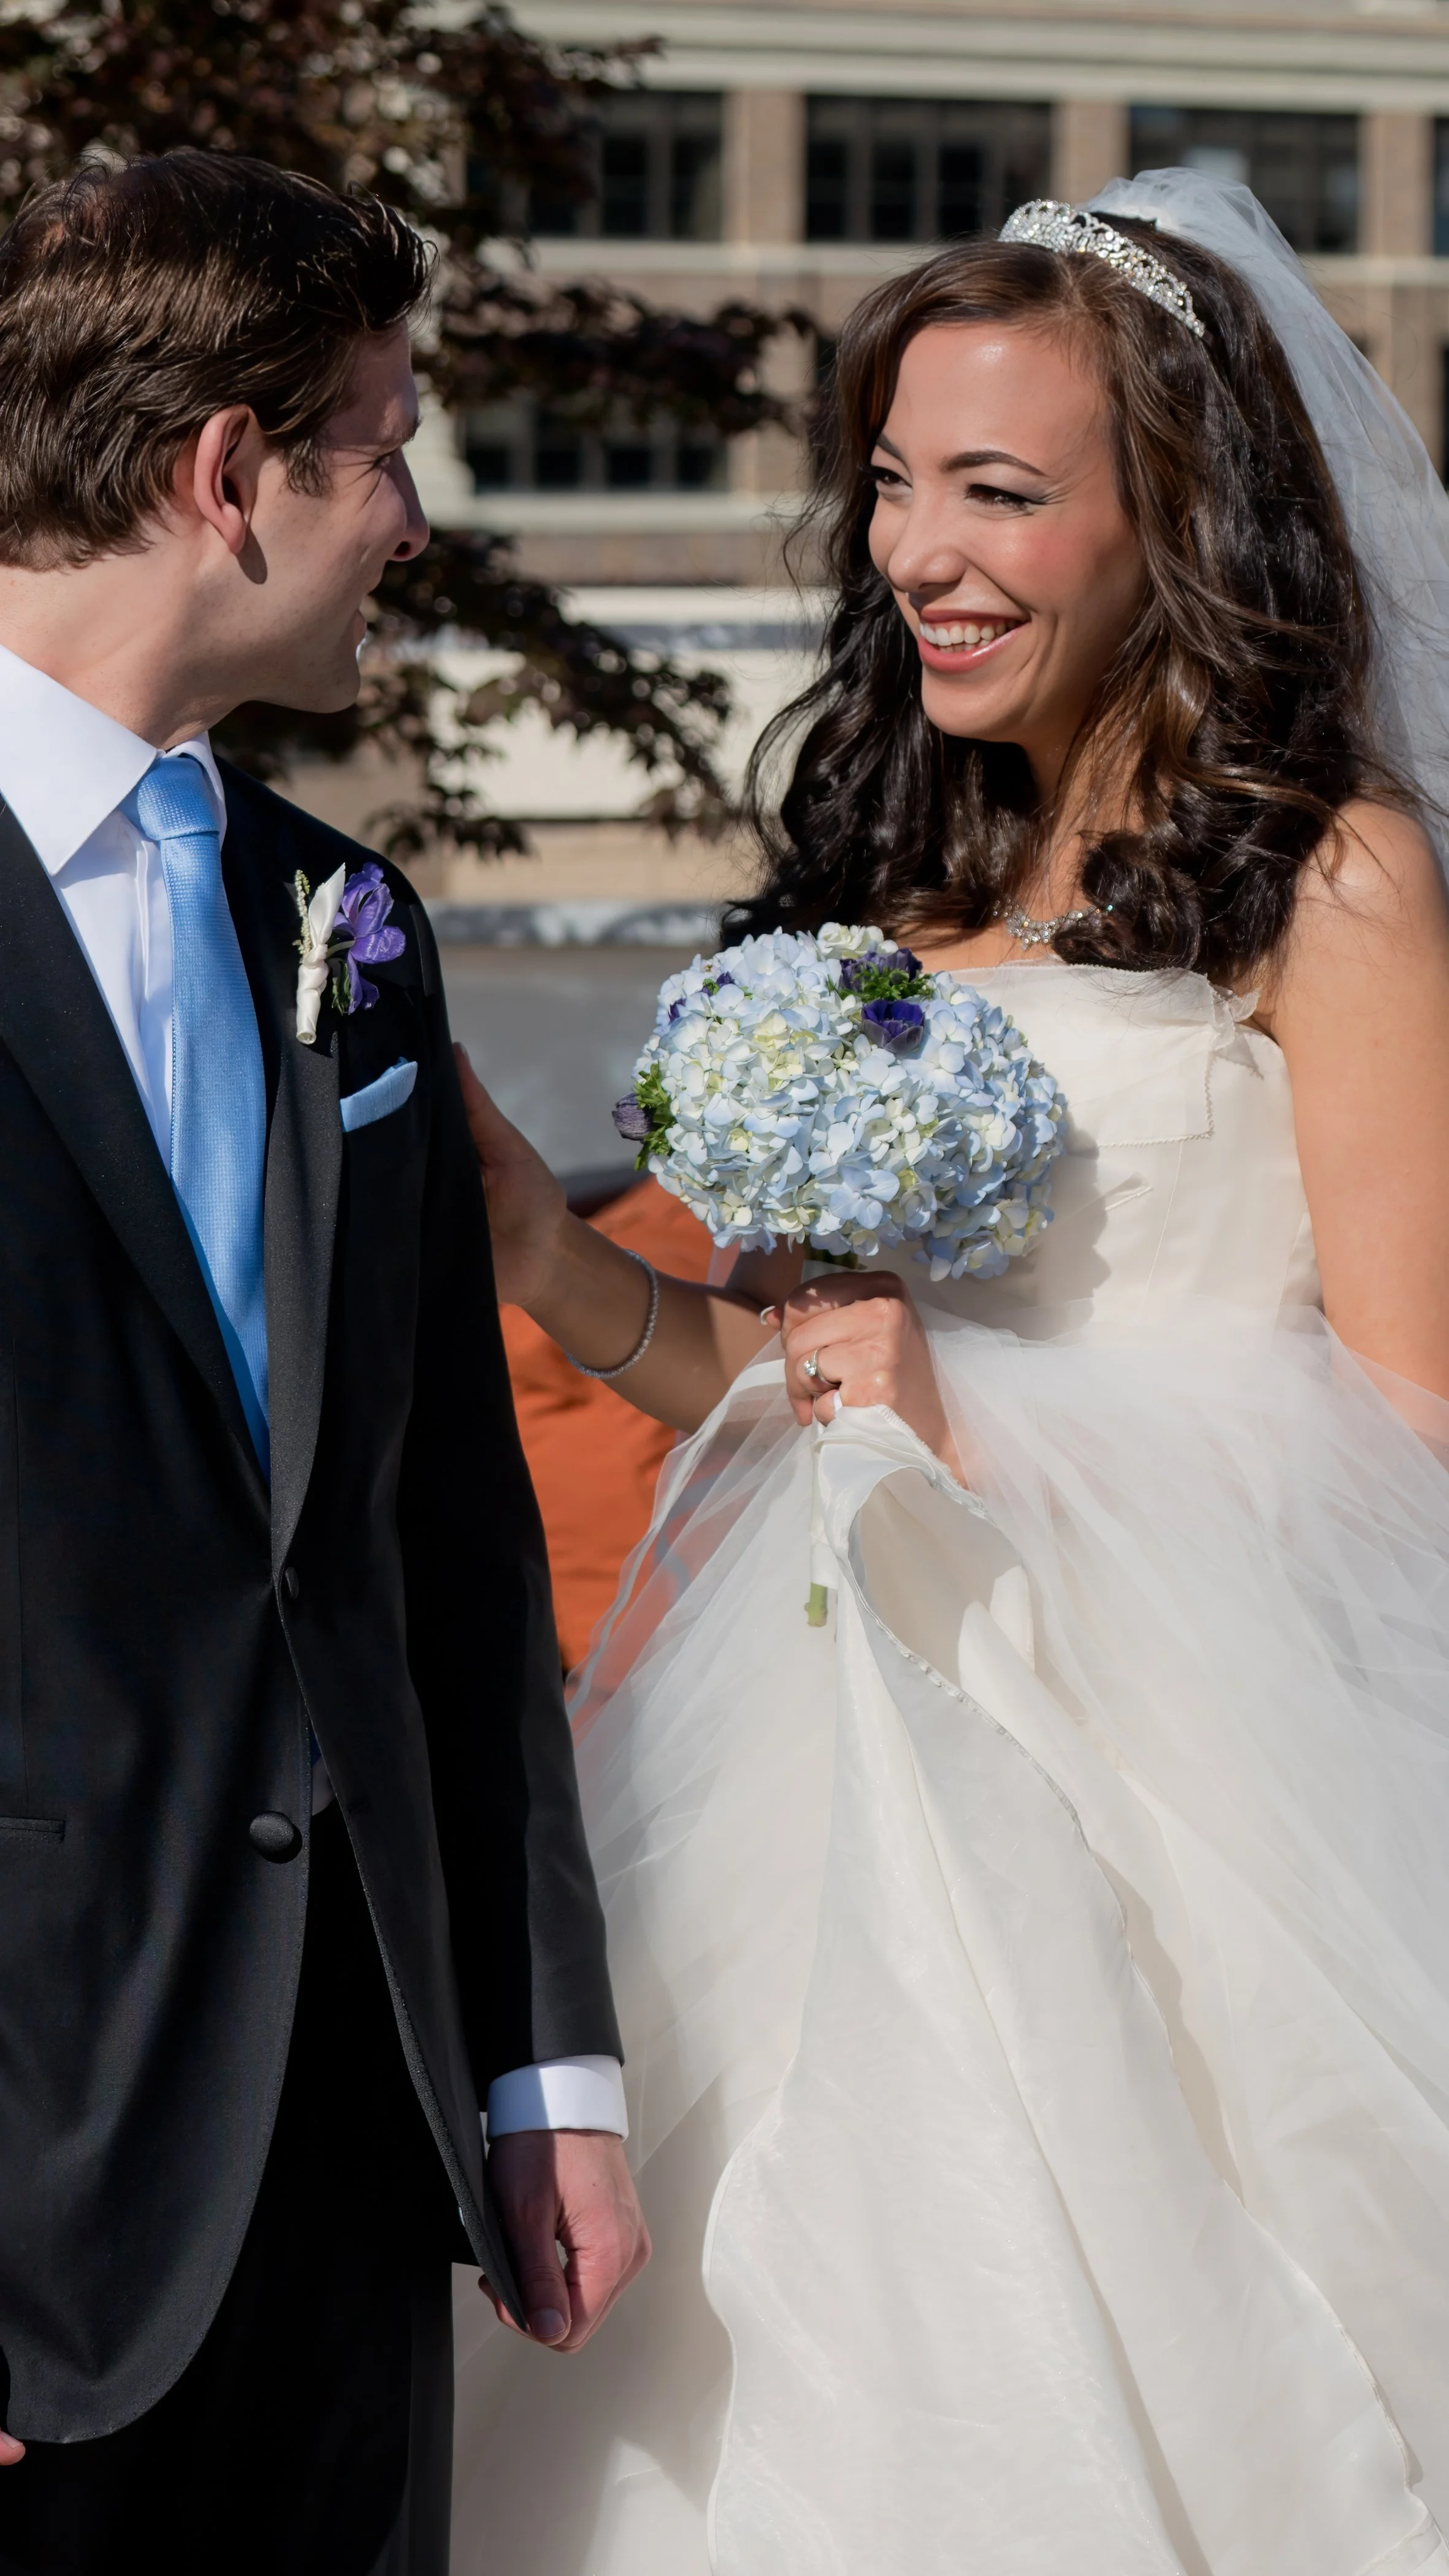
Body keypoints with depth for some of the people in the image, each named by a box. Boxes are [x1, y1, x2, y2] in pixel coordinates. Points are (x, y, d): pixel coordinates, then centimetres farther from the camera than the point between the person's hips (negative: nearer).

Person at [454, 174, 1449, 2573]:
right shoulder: (898, 867, 12)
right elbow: (811, 1377, 13)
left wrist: (1000, 1432, -17)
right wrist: (556, 1262, -2)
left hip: (1169, 1779, -5)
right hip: (857, 1768, 6)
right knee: (802, 2383, 8)